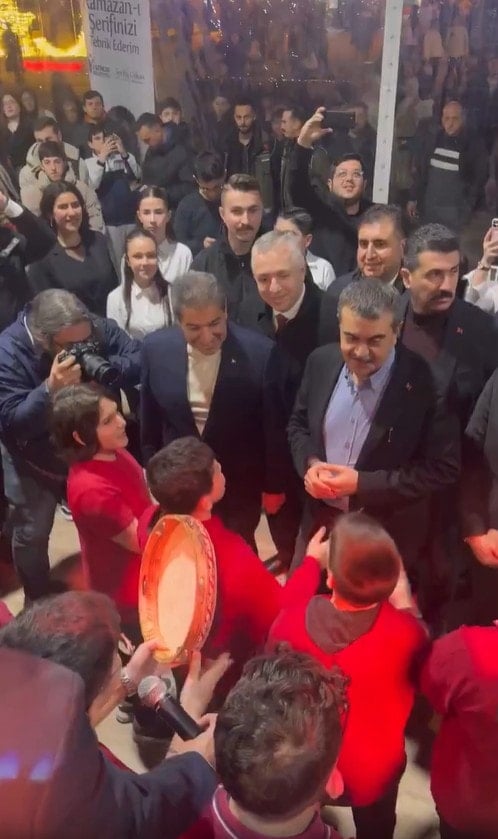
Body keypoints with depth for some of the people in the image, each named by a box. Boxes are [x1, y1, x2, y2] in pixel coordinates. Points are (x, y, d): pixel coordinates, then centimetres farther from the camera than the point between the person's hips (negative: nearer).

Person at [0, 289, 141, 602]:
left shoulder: (98, 329, -21)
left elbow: (140, 361, -21)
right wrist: (50, 389, -48)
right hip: (36, 458, -3)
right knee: (33, 533, 10)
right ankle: (38, 599, 39)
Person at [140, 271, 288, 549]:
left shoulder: (260, 352, -22)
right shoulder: (156, 349, -14)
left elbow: (274, 428, -11)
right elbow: (150, 423, 0)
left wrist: (274, 485, -2)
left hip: (240, 486, -2)